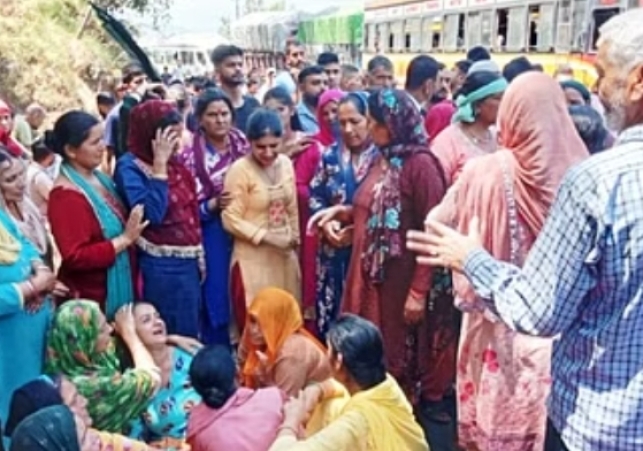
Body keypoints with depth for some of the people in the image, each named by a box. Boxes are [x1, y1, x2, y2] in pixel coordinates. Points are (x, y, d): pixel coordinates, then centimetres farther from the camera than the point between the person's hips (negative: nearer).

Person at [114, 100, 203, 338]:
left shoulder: (174, 163, 8)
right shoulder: (129, 167, -13)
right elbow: (152, 214, -27)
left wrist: (198, 256, 14)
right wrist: (159, 164, -22)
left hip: (189, 263, 7)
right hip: (162, 268, -7)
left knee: (191, 337, 16)